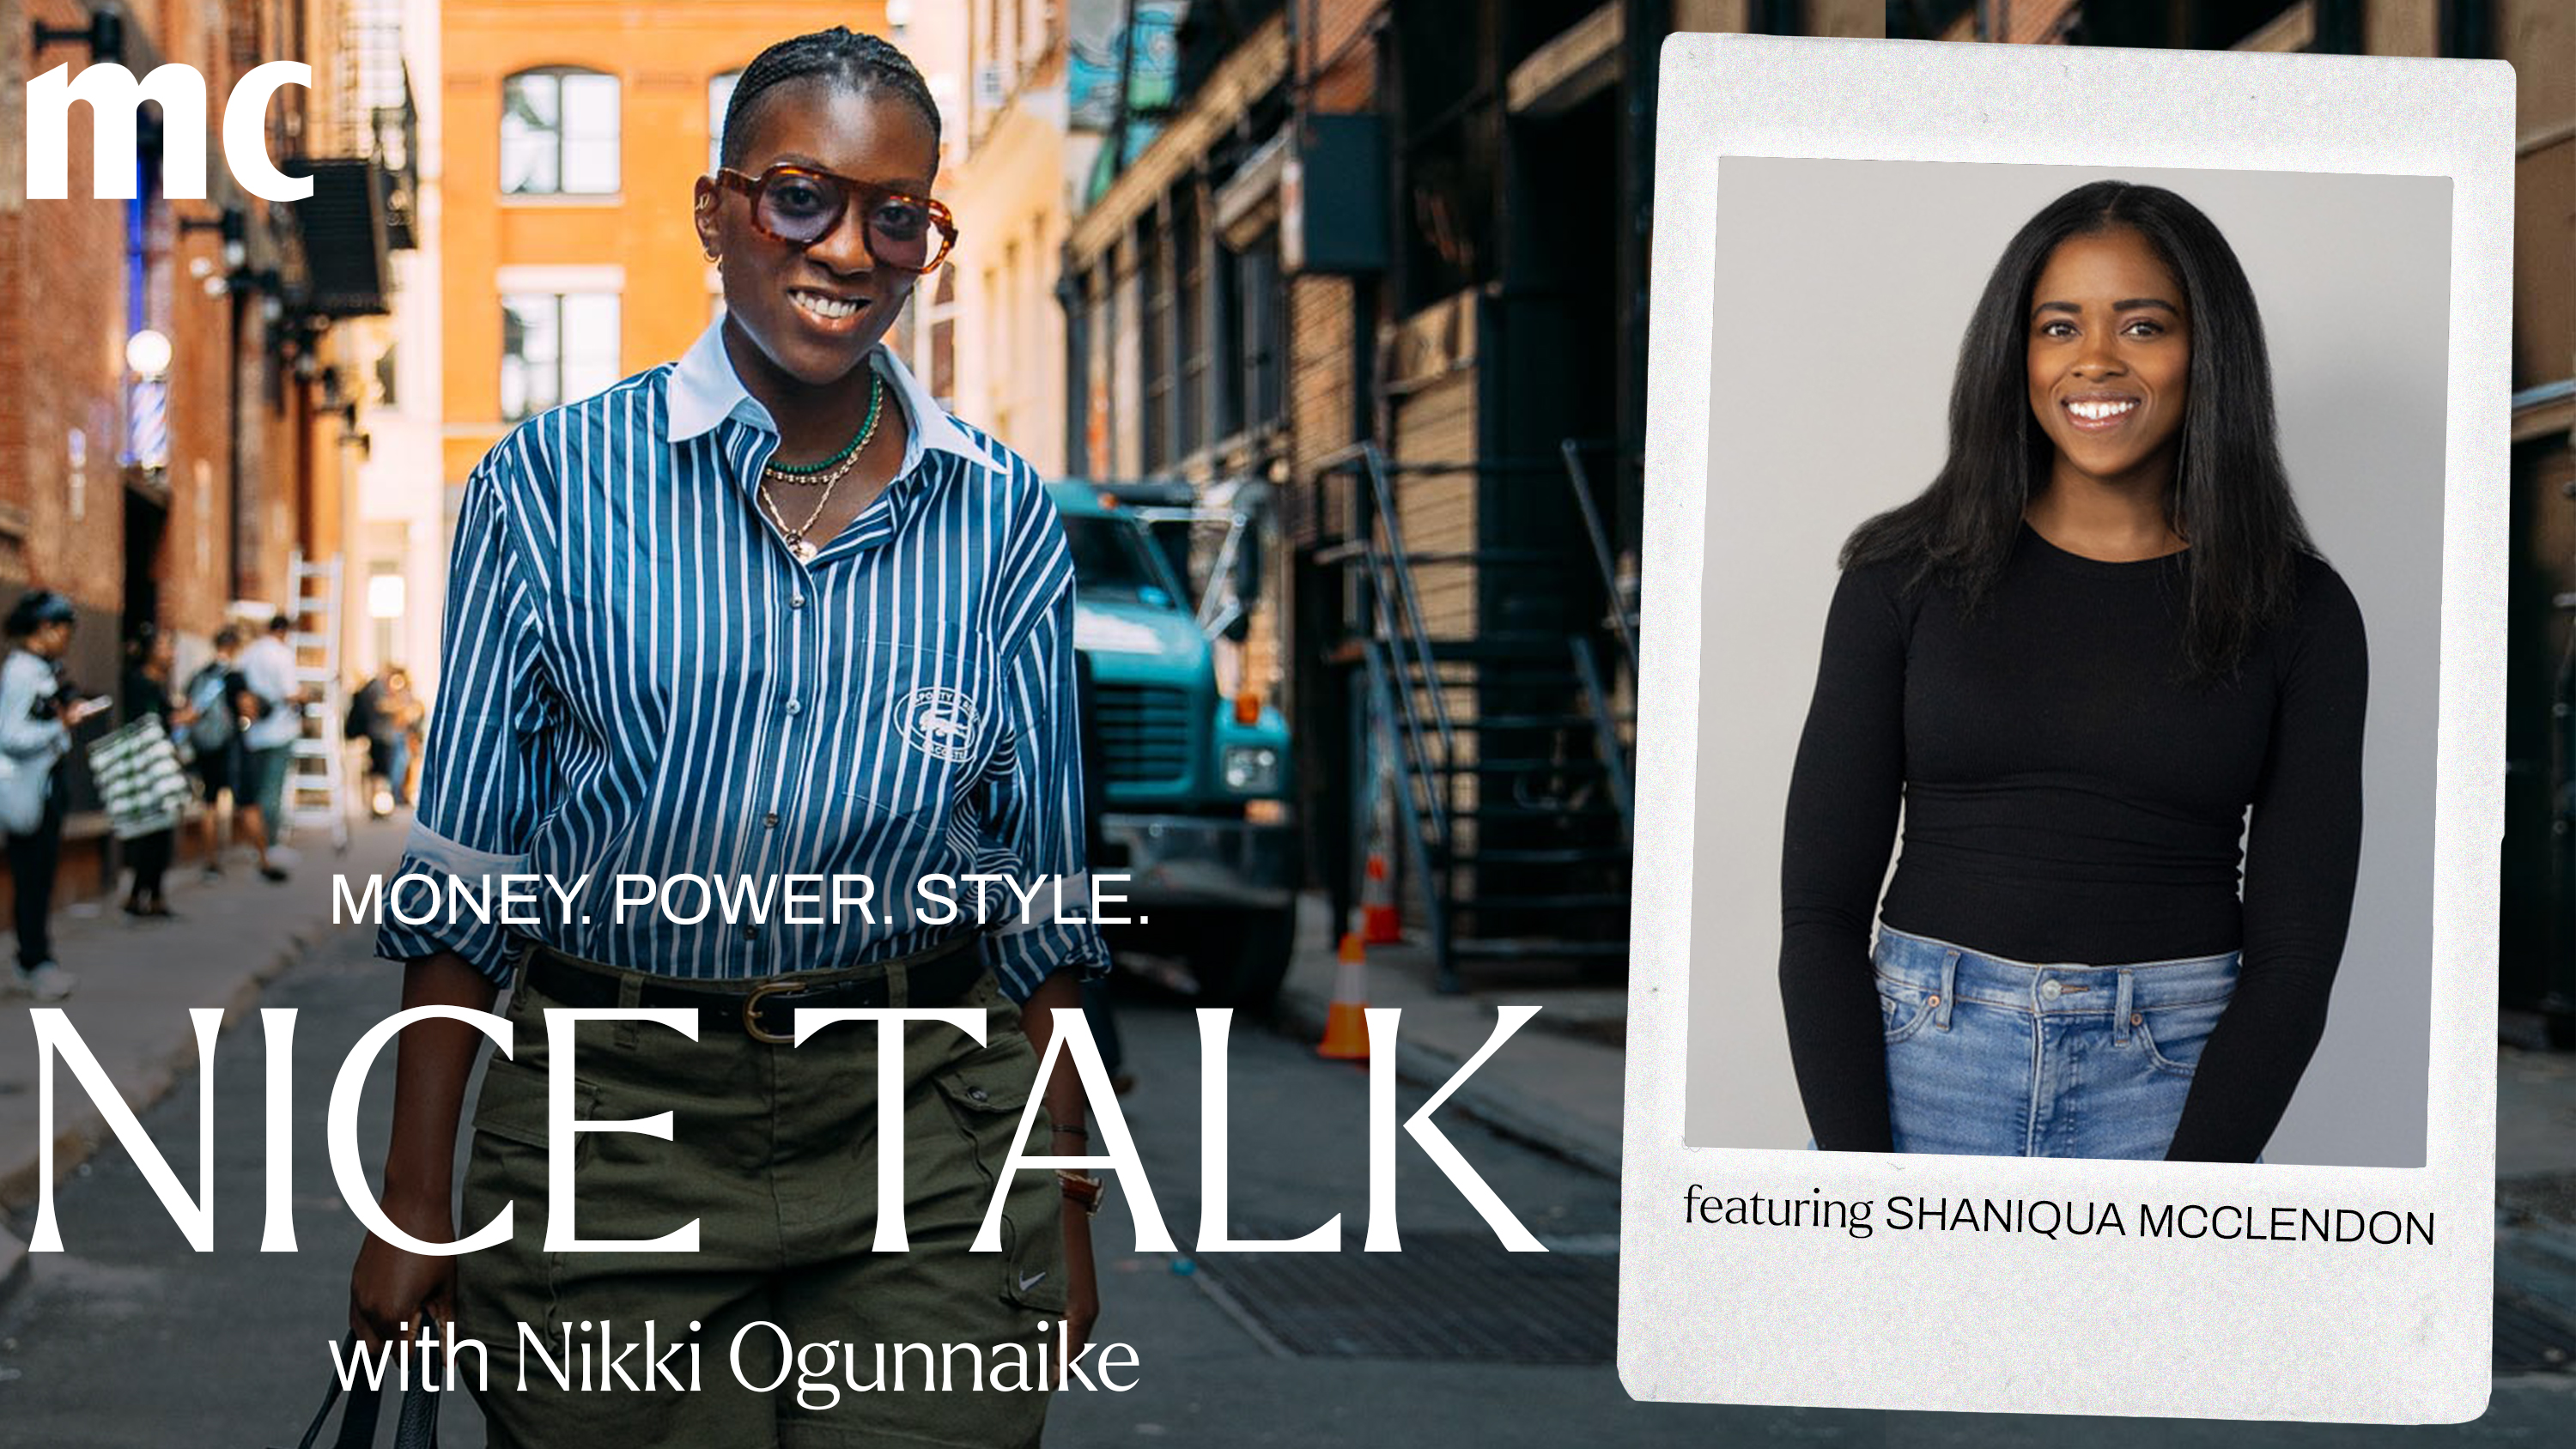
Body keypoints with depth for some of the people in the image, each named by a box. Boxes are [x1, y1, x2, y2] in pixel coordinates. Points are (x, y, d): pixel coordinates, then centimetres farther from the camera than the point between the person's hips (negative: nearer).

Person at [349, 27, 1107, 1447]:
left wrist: (1064, 1211, 9)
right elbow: (462, 867, 2)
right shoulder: (551, 483, 0)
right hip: (608, 1118, -1)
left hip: (920, 1132, 1)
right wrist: (413, 1203, 0)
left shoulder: (1003, 519, 5)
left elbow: (1041, 896, 9)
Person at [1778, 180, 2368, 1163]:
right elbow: (1820, 905, -2)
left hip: (2174, 1082, 0)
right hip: (1916, 1063, 0)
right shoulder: (1907, 579, 0)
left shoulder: (2299, 612, 0)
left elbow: (2297, 946, -3)